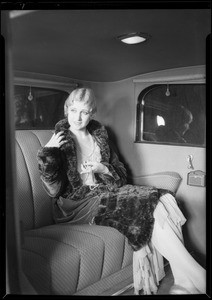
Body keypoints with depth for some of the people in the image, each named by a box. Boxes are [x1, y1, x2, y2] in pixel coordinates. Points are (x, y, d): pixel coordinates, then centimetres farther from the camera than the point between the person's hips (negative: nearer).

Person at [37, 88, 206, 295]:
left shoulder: (99, 135, 10)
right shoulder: (60, 141, -3)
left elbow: (121, 175, 13)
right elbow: (54, 190, -10)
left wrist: (105, 170, -9)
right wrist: (46, 153, -23)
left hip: (106, 193, 6)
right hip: (78, 206, -5)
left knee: (159, 199, -19)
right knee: (144, 207, -25)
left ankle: (183, 280, -21)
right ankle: (197, 278, -18)